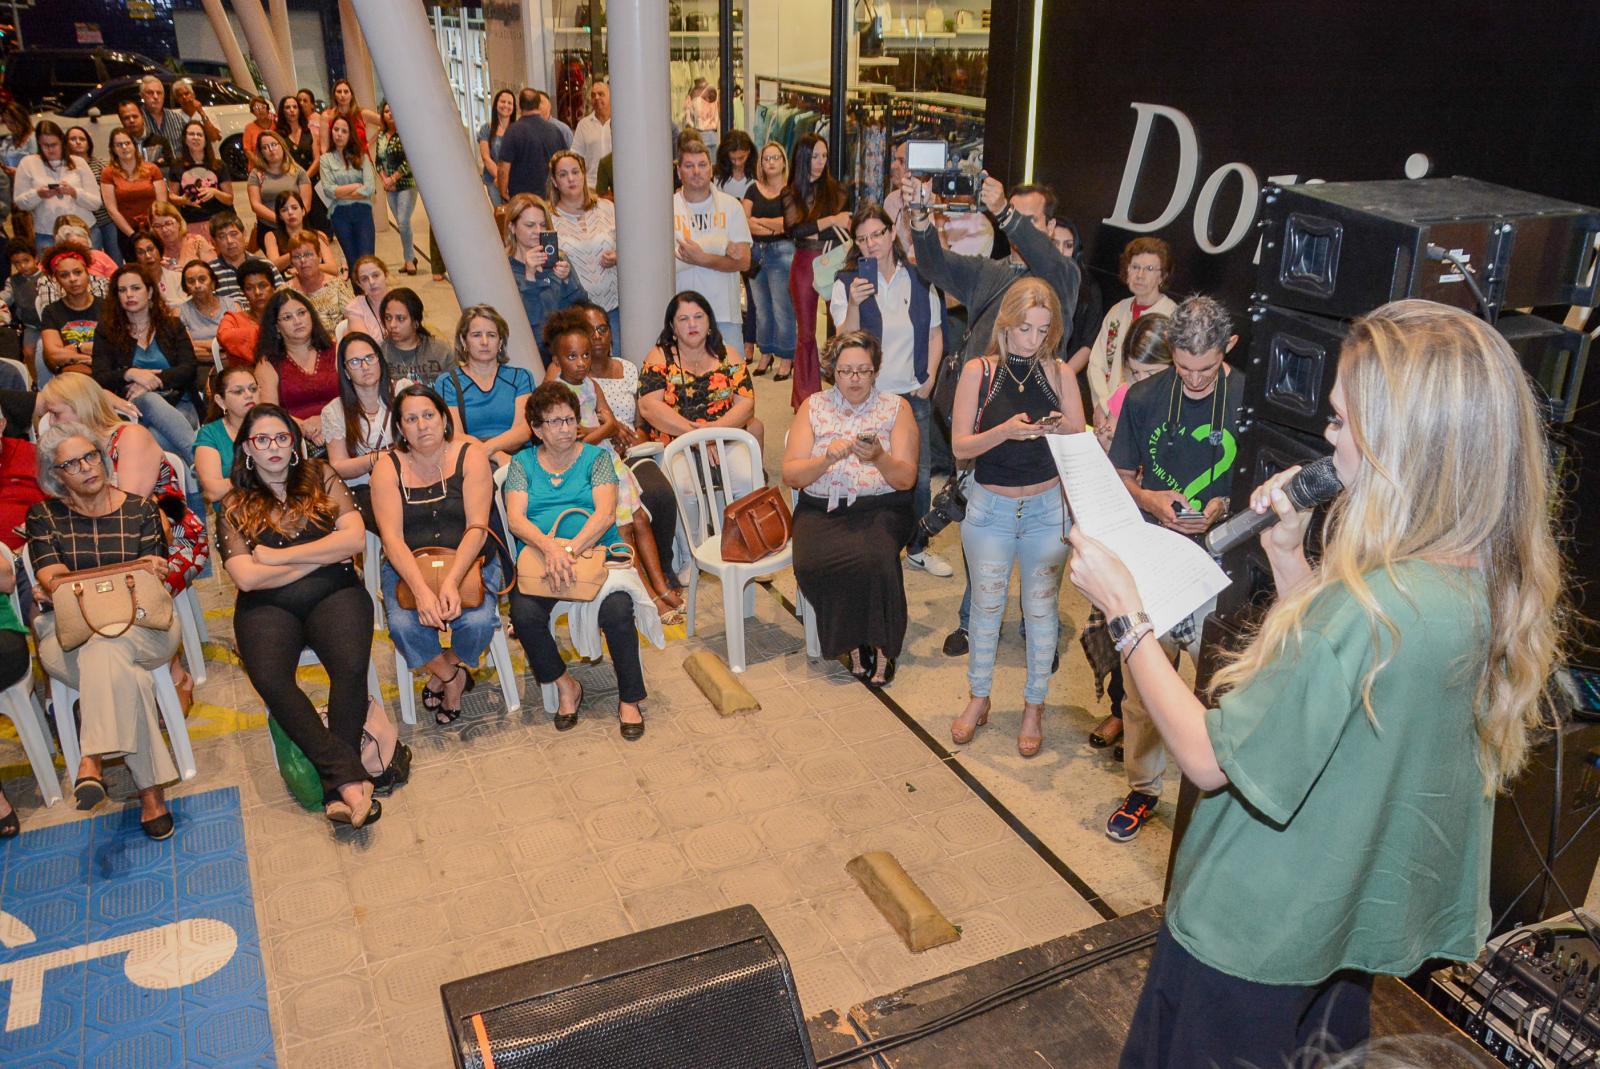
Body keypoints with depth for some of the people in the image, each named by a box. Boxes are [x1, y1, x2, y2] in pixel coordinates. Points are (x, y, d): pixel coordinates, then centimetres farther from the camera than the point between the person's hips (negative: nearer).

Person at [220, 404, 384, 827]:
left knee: (352, 666, -30)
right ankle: (349, 776, -27)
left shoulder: (320, 478, 12)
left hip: (334, 594, 0)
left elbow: (355, 539, -2)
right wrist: (323, 555, -3)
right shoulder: (235, 506, 10)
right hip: (268, 607, 0)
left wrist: (280, 556, -4)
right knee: (269, 678, -30)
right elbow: (247, 577, -3)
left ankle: (338, 790, -23)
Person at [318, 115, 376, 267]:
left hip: (362, 211, 0)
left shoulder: (361, 156, 6)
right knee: (353, 261, 3)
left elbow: (370, 188, -5)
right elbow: (328, 190, -5)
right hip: (339, 214, 0)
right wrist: (356, 186, -5)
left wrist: (341, 194, -4)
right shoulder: (326, 159, 6)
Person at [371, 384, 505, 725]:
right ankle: (453, 677, 4)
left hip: (469, 563, -1)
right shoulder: (388, 469, -1)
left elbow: (477, 528, -12)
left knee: (478, 622, -28)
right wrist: (421, 590, -28)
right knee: (404, 626, -28)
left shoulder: (470, 455, -4)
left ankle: (442, 674, 8)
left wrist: (451, 581, -28)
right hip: (408, 568, 1)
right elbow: (392, 538, -12)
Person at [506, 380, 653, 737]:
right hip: (540, 557, 1)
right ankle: (565, 686, -3)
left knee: (617, 608, -30)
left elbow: (605, 513, -6)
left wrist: (571, 549, -23)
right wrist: (550, 547, -24)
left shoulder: (595, 457, 9)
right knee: (524, 613, -28)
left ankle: (630, 699, -11)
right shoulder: (523, 463, 12)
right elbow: (515, 519, -3)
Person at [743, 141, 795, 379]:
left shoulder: (790, 191, -2)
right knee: (761, 308, 11)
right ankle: (766, 354, 22)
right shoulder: (754, 189, 11)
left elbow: (790, 222, -12)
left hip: (782, 252, -5)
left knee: (782, 308, -5)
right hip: (756, 252, 5)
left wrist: (758, 221, -1)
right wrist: (773, 226, -10)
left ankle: (786, 359, 3)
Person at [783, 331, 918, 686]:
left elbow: (906, 479, -1)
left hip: (881, 508, -1)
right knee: (811, 563, -29)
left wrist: (880, 458, -21)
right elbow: (790, 475, 3)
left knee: (874, 557, -33)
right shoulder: (813, 407, 10)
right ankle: (854, 643, -9)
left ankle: (880, 646, -12)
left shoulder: (896, 408, 7)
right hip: (821, 509, 1)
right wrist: (826, 459, -15)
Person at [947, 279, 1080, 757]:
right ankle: (979, 698, 31)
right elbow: (960, 446, -10)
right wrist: (1005, 431, -27)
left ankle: (1034, 707, 27)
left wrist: (1063, 430, -22)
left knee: (1041, 609, 10)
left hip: (1047, 507, 1)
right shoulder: (978, 372, -6)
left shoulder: (1058, 374, -2)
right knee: (986, 606, 12)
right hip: (990, 507, -1)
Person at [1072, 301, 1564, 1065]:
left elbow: (1209, 758, -29)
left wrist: (1123, 614, -21)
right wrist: (1289, 553, -2)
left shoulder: (1376, 607, -36)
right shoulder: (1480, 580, -8)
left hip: (1253, 931, -8)